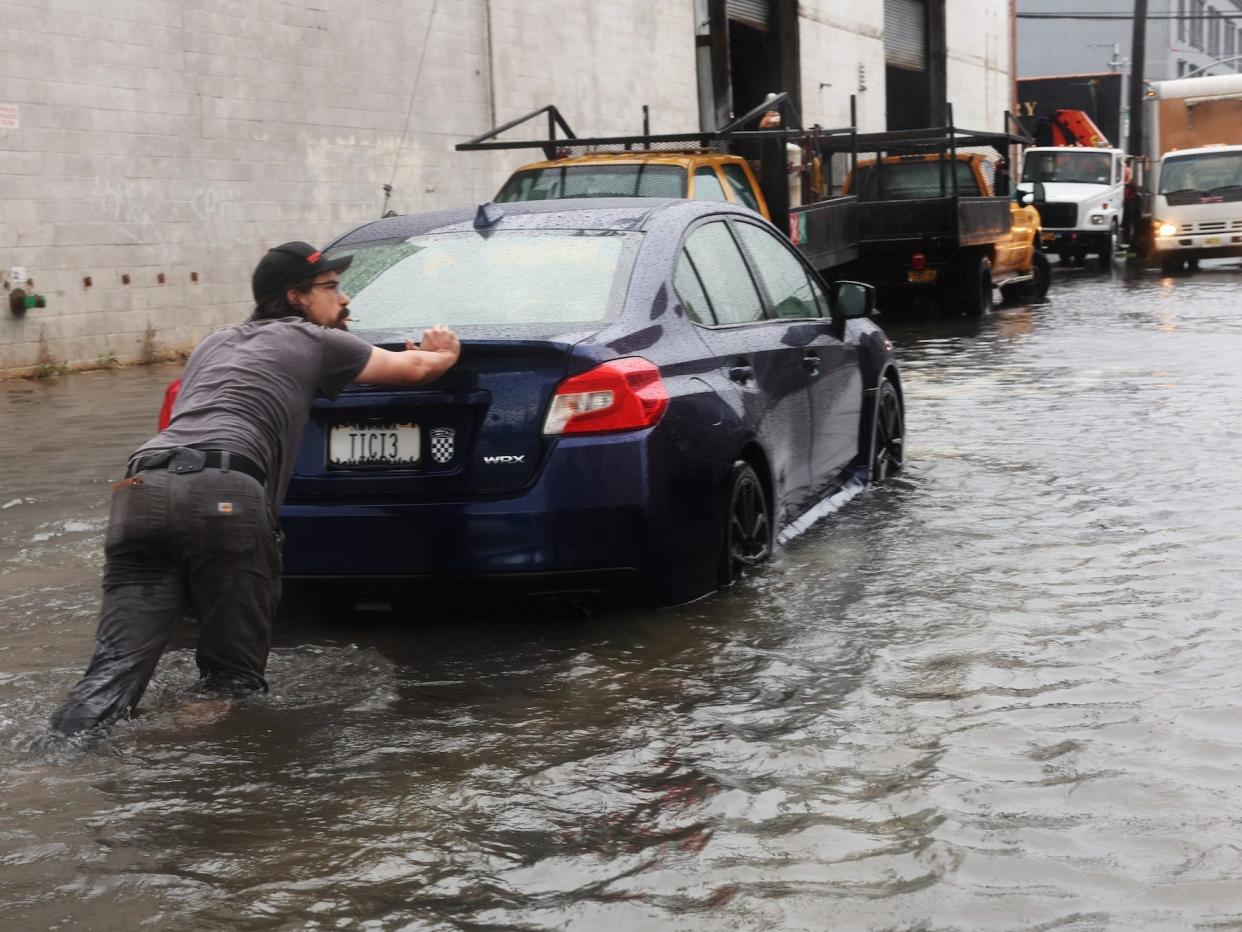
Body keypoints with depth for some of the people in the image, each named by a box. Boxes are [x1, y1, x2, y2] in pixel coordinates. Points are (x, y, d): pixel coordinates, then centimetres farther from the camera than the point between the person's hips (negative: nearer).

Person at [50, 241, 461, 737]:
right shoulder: (313, 341, 21)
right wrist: (444, 352, 55)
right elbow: (414, 367, 31)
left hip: (141, 490, 5)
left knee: (117, 665, -5)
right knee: (235, 684, 3)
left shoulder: (213, 343, 37)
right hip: (224, 494, -5)